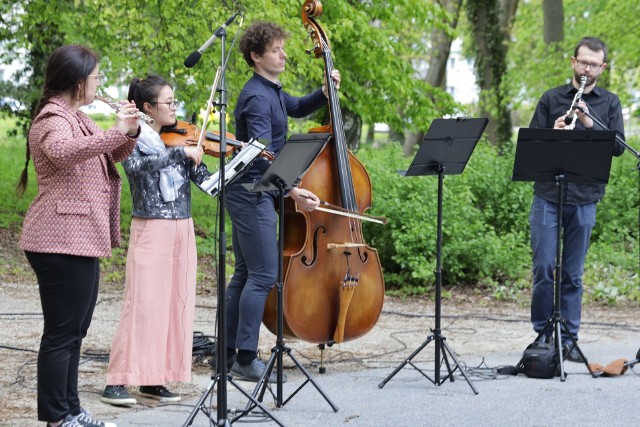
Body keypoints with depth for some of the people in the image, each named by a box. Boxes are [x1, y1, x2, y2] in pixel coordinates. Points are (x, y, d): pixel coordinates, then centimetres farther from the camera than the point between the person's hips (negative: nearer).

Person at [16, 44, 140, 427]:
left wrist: (130, 131, 5)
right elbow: (62, 151, -36)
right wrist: (117, 131, -40)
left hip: (80, 240, 10)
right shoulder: (53, 119, -13)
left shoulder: (76, 118, 18)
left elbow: (113, 155, 25)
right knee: (62, 333, -5)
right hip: (61, 241, -10)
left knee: (75, 331, 15)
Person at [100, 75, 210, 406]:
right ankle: (117, 382, -7)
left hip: (182, 230, 6)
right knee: (143, 304, -10)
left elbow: (206, 180, 5)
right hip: (151, 230, -6)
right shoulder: (135, 139, -4)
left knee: (176, 304, 5)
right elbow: (135, 165, -27)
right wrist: (180, 153, -27)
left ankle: (154, 378, 11)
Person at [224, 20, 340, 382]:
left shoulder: (271, 92, 13)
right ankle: (246, 359, -10)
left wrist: (325, 94, 14)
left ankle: (228, 353, 17)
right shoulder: (257, 98, -17)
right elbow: (262, 155, -26)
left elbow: (297, 108, 33)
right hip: (253, 193, -10)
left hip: (250, 193, 10)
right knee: (263, 275, -10)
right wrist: (292, 190, -34)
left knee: (246, 274, 12)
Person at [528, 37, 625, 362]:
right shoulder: (552, 98, 7)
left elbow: (618, 146, -1)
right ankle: (542, 334, 10)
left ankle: (567, 339, 10)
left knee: (573, 274, 5)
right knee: (544, 268, -2)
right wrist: (553, 133, -15)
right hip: (548, 197, 0)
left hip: (584, 200, 1)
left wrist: (589, 123, -15)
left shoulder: (609, 103, 9)